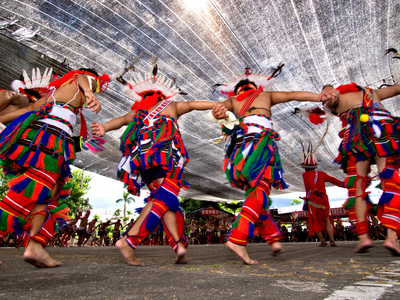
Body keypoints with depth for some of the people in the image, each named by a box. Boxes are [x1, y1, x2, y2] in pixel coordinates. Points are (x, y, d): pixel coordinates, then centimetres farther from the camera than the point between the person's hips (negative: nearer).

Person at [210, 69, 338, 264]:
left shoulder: (232, 100, 30)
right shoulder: (265, 95, 29)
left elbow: (223, 105, 6)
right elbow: (294, 95, 22)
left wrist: (220, 109, -15)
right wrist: (322, 97, 22)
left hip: (237, 141, 3)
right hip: (259, 135, -3)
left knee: (254, 192, 13)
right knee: (259, 192, -6)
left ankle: (274, 238, 10)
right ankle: (237, 238, -19)